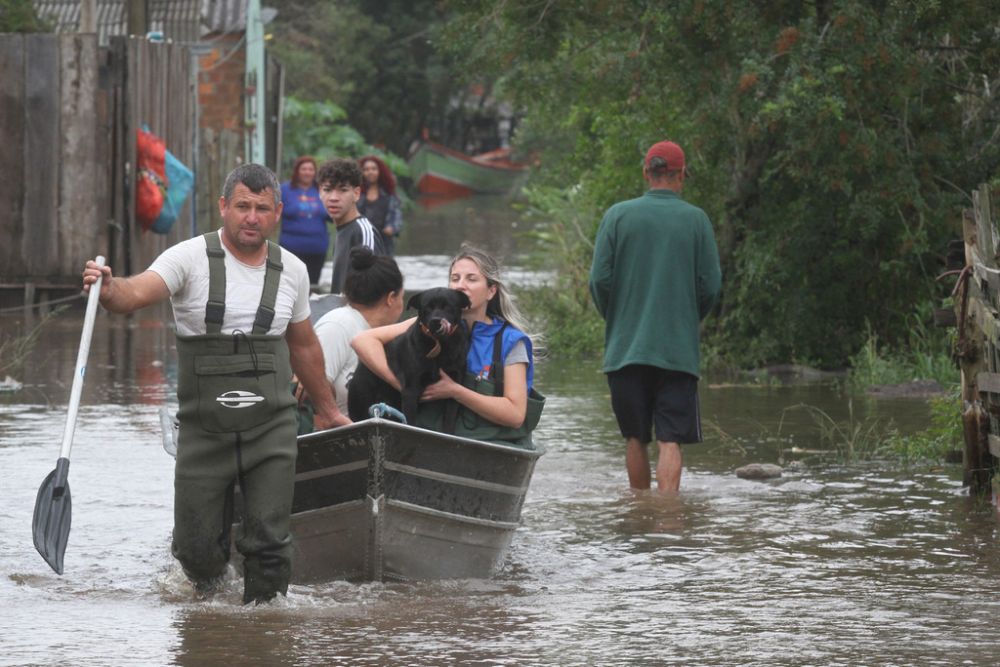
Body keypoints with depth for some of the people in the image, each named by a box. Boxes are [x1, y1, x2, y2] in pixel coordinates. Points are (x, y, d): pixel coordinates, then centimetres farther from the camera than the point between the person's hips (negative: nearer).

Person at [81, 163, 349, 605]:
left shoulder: (292, 271, 7)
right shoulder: (191, 258, -6)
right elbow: (137, 293, -24)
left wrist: (326, 409, 31)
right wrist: (109, 290, -47)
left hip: (270, 425, 2)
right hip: (204, 429, -2)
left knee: (269, 546, -7)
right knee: (196, 551, 4)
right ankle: (209, 591, 37)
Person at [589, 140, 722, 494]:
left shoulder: (618, 215, 0)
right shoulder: (696, 219, -1)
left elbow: (600, 280, -2)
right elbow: (711, 285, -1)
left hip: (625, 346, 1)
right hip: (678, 349, -1)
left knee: (635, 438, 13)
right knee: (670, 439, -4)